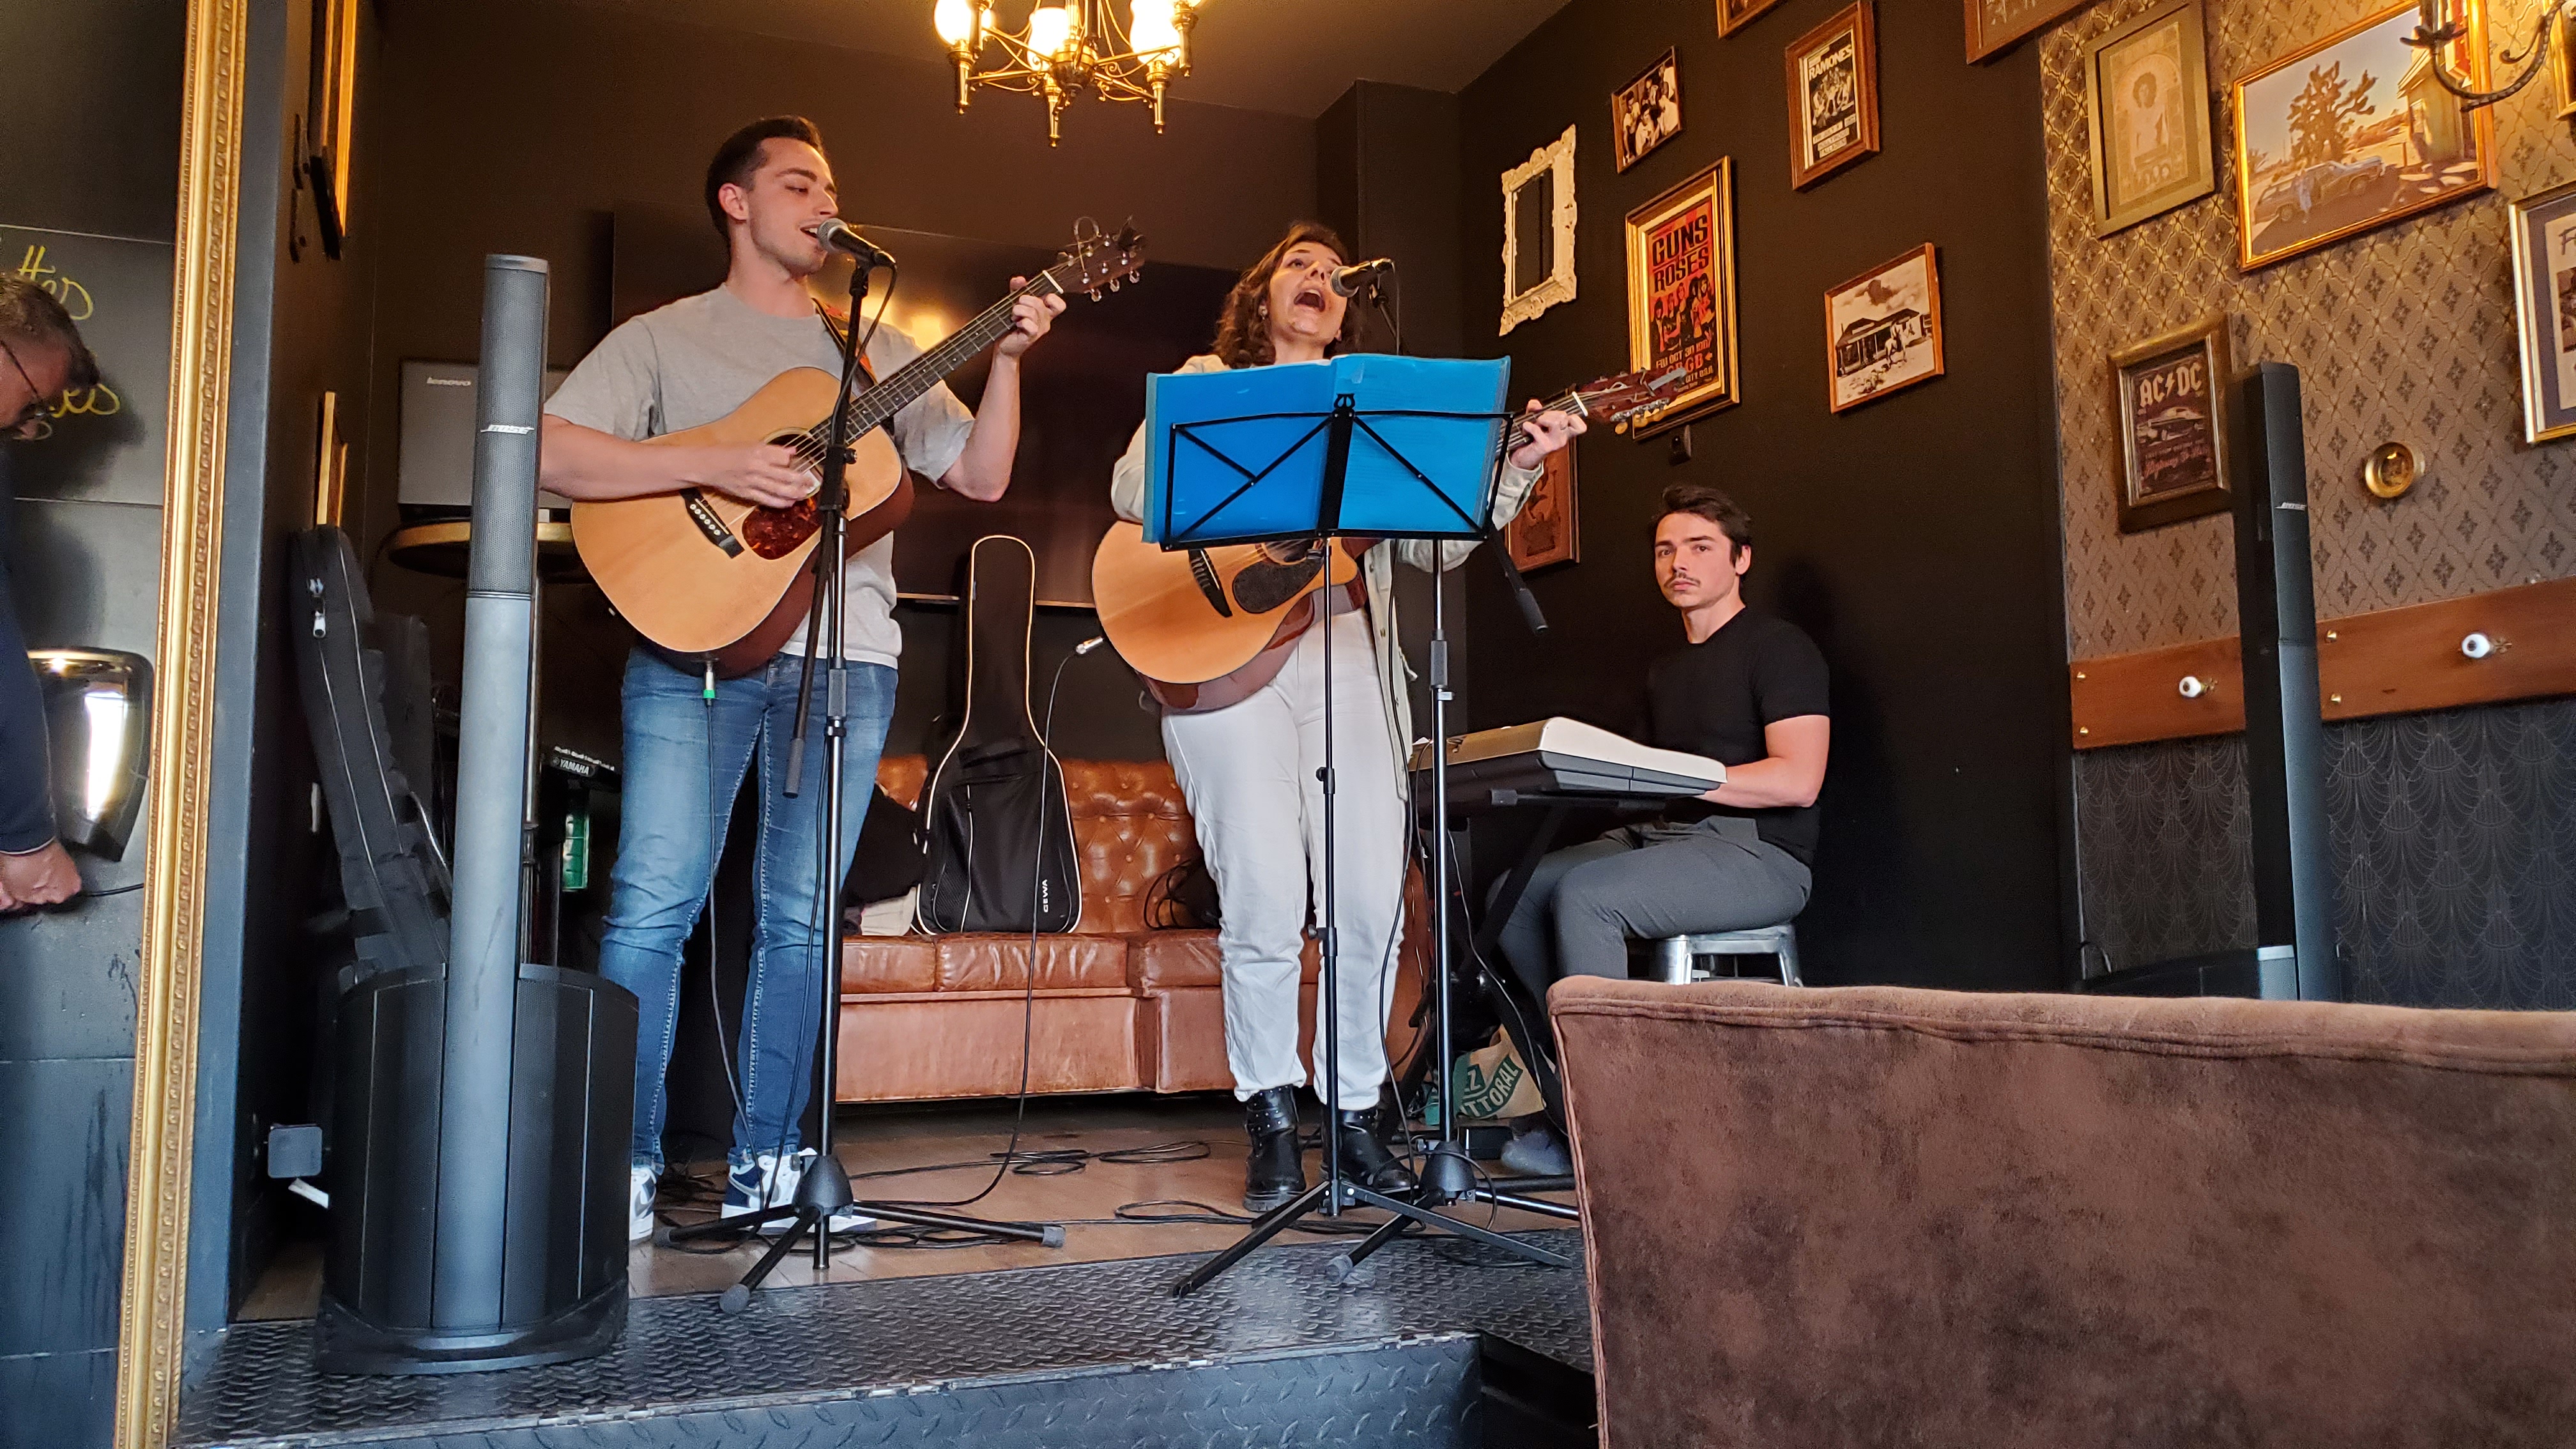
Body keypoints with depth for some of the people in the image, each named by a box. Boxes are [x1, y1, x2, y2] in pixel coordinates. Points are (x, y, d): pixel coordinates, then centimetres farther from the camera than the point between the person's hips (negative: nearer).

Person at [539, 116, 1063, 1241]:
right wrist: (714, 465, -15)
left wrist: (1006, 361, 0)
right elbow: (551, 453, -4)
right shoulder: (664, 339, 10)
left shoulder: (875, 350, 20)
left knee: (799, 919, 4)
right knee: (655, 904, -9)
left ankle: (764, 1164, 12)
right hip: (695, 642, -3)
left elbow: (980, 477, 13)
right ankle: (626, 1166, 2)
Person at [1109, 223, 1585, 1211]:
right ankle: (1270, 1113, 6)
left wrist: (1520, 465, 1)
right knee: (1264, 901, -12)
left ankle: (1354, 1109, 12)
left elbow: (1435, 541, 13)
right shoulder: (1208, 382, 17)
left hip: (1351, 660, 3)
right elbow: (1134, 488, 1)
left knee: (1372, 904, -5)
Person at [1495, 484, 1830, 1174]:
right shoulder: (1664, 671, 24)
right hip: (1662, 836, 8)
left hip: (1757, 852, -8)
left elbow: (1797, 780, -15)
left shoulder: (1778, 646, -2)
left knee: (1585, 892, -30)